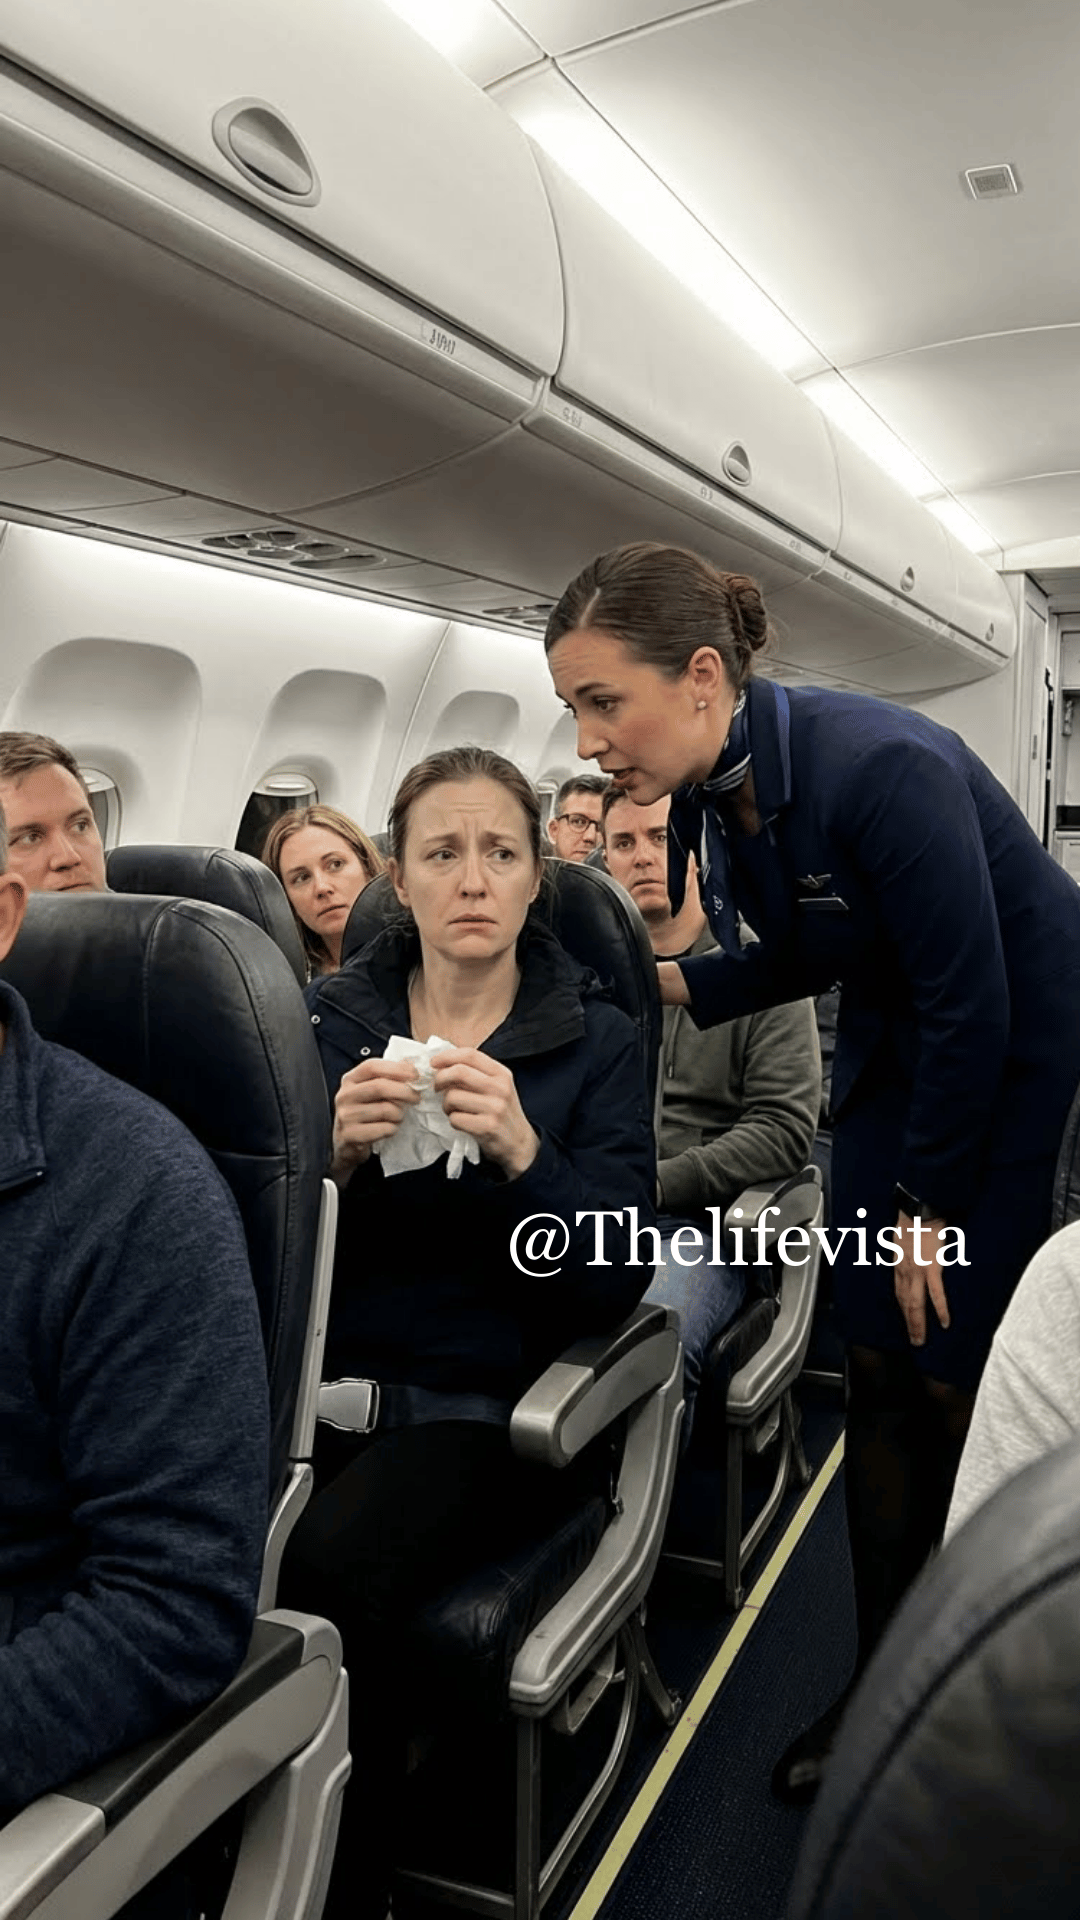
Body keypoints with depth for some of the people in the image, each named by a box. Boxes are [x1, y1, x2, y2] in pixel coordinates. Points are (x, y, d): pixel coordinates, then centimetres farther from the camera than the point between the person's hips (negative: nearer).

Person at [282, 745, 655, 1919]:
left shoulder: (597, 1042, 0)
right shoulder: (330, 1017, 7)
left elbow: (615, 1286, -7)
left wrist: (521, 1153, -23)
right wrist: (335, 1155, -16)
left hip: (481, 1404, -2)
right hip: (323, 1383, 3)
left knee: (327, 1571, -28)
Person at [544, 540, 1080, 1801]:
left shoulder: (879, 768, -30)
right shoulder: (705, 794, -7)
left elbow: (972, 1004, -24)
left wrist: (929, 1203, -14)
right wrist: (667, 983, -8)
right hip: (898, 1066, 7)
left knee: (963, 1386, 0)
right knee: (879, 1381, 8)